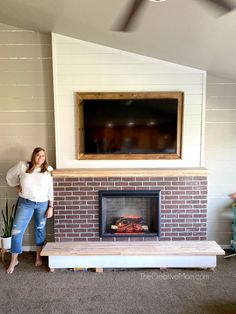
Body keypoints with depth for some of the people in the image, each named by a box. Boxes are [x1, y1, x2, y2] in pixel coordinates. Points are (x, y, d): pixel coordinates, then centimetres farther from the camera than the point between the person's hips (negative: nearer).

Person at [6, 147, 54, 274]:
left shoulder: (48, 170, -9)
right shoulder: (22, 166, -9)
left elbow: (51, 190, -5)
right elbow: (10, 176, 9)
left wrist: (51, 207, -5)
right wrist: (17, 186, 3)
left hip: (42, 204, 0)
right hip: (25, 203, 0)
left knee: (40, 230, 14)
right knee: (17, 231, 3)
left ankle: (38, 257, 34)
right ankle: (14, 260, 24)